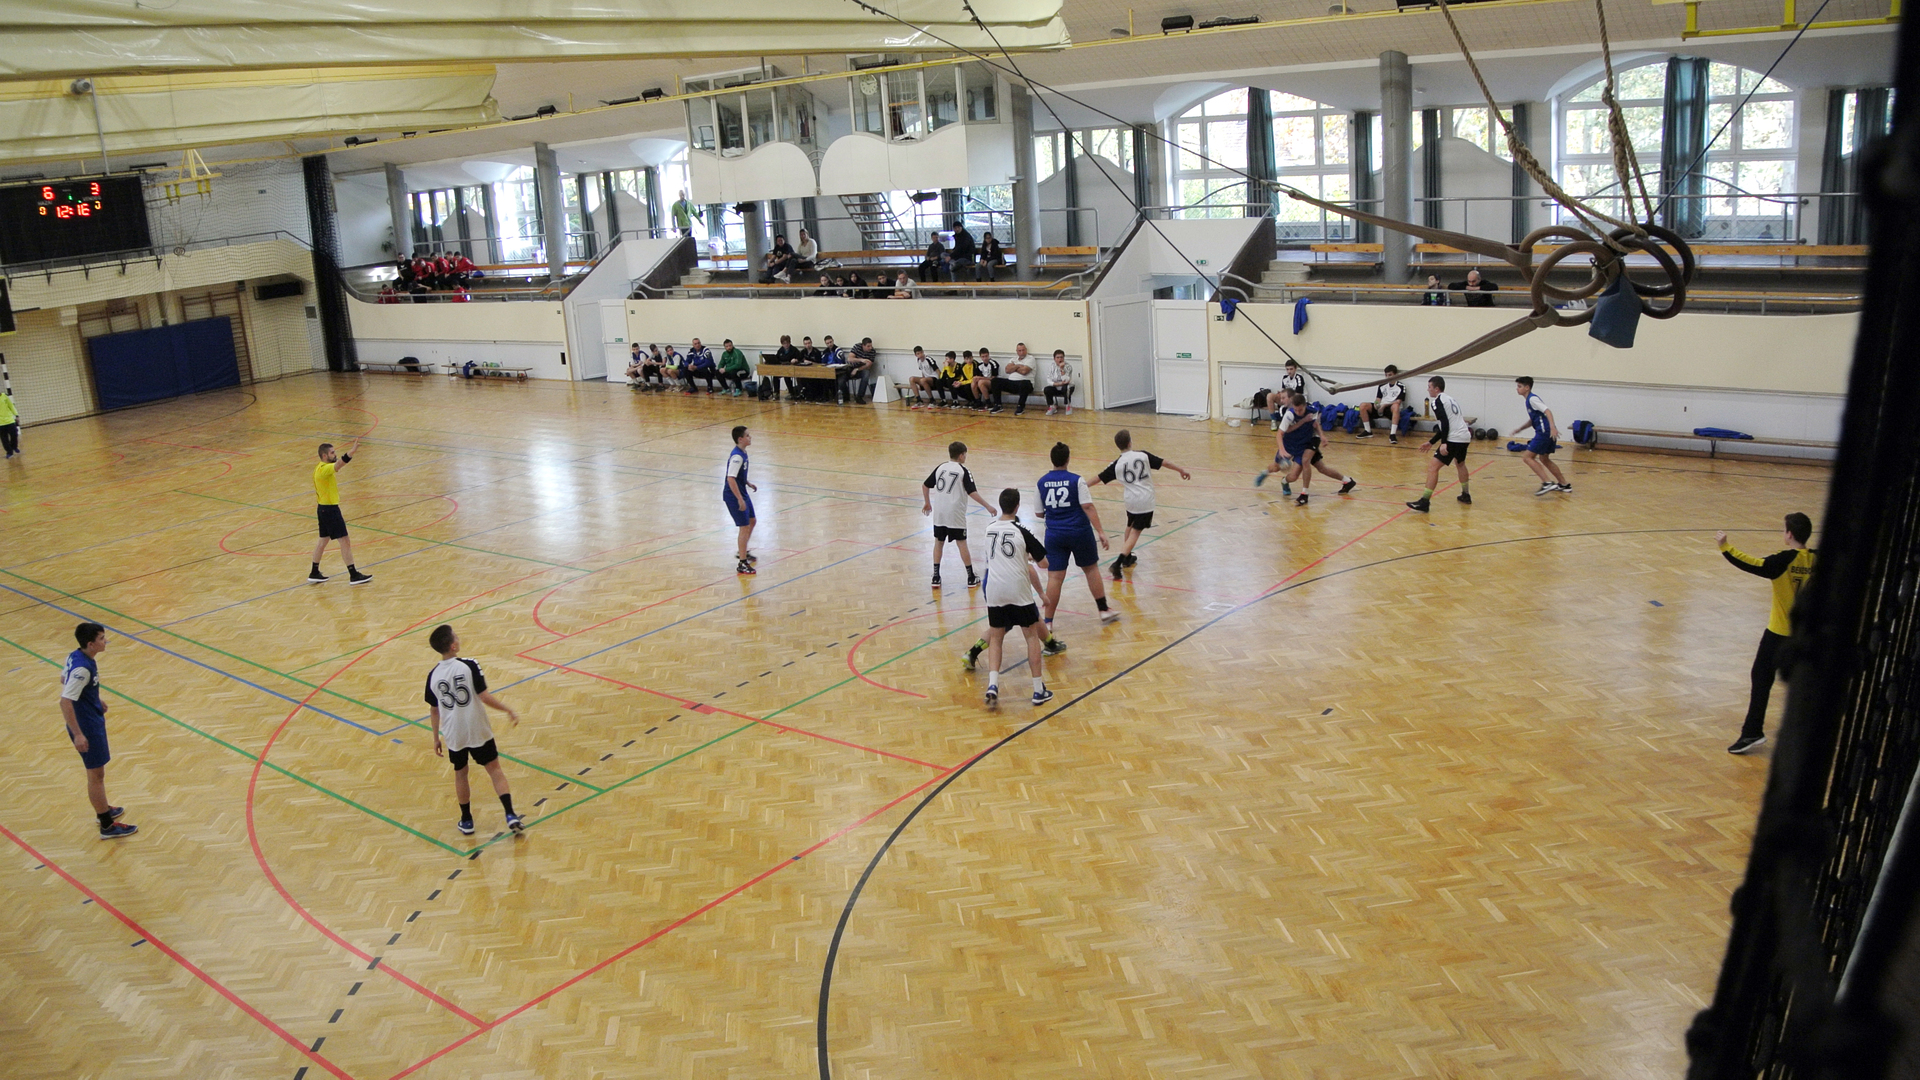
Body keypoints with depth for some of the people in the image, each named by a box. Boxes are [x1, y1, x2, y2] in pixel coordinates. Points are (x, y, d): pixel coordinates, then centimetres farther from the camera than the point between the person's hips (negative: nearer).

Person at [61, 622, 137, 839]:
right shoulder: (82, 669, -29)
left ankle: (104, 810, 43)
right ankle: (107, 826, 12)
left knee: (96, 771, 25)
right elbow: (65, 702, -31)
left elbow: (64, 679, 18)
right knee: (96, 775, 2)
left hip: (91, 721, 10)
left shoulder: (76, 656, 0)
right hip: (87, 727, -10)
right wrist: (77, 734, -29)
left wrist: (96, 701, 24)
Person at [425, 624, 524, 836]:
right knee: (494, 769, 9)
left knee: (460, 774, 20)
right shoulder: (469, 666, -17)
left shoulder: (433, 676, -4)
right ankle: (510, 816, 0)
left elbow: (434, 710, 5)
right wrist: (508, 710, -6)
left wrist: (436, 738, 16)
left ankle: (466, 821, 29)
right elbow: (485, 697, -18)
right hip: (478, 731, -3)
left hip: (453, 735, 3)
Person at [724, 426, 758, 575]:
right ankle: (742, 564, -2)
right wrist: (740, 500, -28)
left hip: (742, 493, 10)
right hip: (734, 496, -10)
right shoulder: (737, 456, -24)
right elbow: (731, 479, -29)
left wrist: (748, 483, 18)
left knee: (752, 522, 22)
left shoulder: (742, 453, 6)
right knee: (745, 527, -8)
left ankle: (742, 551, 40)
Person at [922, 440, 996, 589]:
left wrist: (927, 503, 25)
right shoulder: (963, 471, -9)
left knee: (938, 542, 13)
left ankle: (936, 577, 12)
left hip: (939, 512, 4)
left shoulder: (940, 467, 6)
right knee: (961, 543, 4)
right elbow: (972, 492, -15)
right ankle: (970, 578, 10)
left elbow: (925, 485, 12)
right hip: (955, 514, -4)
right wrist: (988, 506, -10)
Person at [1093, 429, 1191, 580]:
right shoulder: (1143, 455, -6)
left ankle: (1127, 558, 36)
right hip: (1146, 500, -2)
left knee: (1130, 527, 28)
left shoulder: (1116, 464, -4)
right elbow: (1163, 462, -2)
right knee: (1135, 532, -1)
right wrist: (1182, 470, 10)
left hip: (1131, 500, 2)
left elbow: (1099, 478, 0)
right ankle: (1118, 562, -14)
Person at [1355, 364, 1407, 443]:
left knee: (1395, 406, -42)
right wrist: (1376, 404, -13)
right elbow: (1378, 398, 11)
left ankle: (1393, 434, -47)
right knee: (1363, 405, -18)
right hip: (1380, 407, 5)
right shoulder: (1382, 385, 13)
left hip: (1391, 409, -5)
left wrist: (1385, 405, -20)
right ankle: (1368, 431, -9)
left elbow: (1398, 402, -9)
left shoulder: (1401, 386, 0)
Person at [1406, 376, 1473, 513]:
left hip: (1454, 439, -10)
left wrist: (1443, 443, -24)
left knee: (1433, 467, -11)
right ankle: (1466, 495, 45)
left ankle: (1425, 502, -18)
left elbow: (1445, 423, -18)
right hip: (1465, 436, 10)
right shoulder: (1450, 398, 22)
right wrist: (1432, 442, 27)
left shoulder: (1438, 401, -6)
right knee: (1460, 464, 33)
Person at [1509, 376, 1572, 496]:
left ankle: (1547, 483, -18)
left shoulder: (1532, 399, -9)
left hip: (1545, 432, -11)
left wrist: (1552, 427, -34)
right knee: (1544, 459, 23)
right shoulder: (1529, 400, 21)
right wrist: (1520, 429, 26)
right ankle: (1564, 485, 27)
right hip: (1545, 432, 11)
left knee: (1527, 457, -10)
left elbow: (1547, 411, -22)